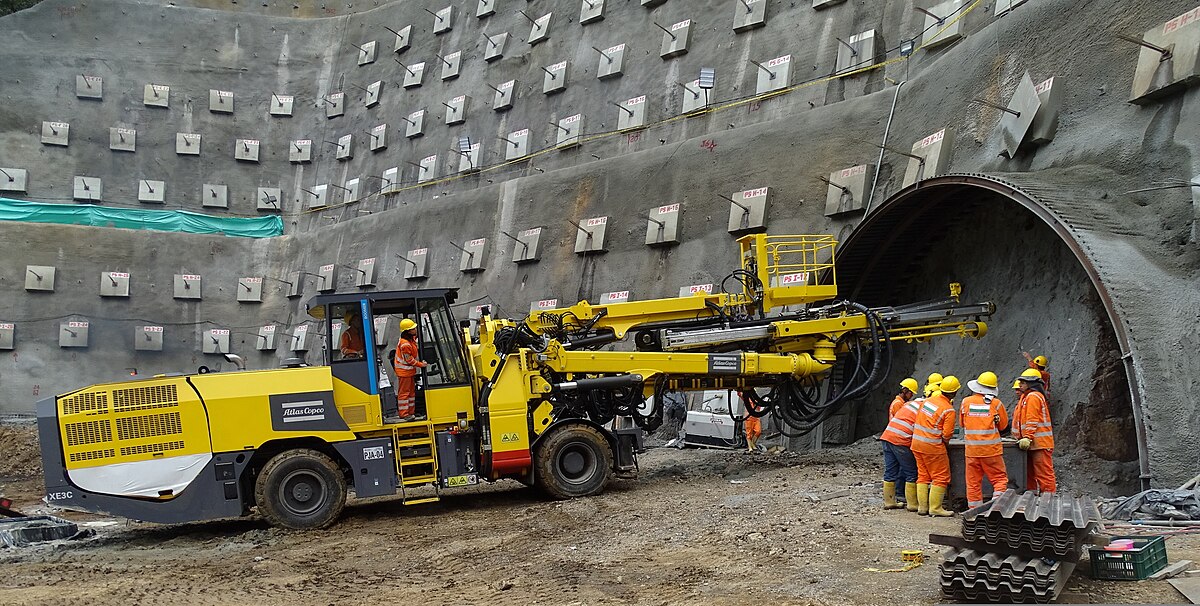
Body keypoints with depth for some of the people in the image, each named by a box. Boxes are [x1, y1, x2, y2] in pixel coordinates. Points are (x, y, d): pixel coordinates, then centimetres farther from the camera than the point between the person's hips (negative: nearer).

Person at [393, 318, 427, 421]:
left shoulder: (411, 339, 5)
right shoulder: (405, 344, -25)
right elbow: (409, 359, -21)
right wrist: (421, 365, -16)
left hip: (410, 371, 10)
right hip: (404, 371, -10)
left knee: (411, 392, 15)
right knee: (404, 392, -4)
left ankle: (411, 413, 22)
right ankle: (404, 414, 0)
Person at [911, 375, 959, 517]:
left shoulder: (928, 400, 6)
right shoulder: (949, 410, -14)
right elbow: (947, 435, -15)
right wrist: (945, 441, 6)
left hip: (916, 443, 7)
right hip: (933, 446, -7)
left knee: (923, 476, 14)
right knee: (941, 477, 3)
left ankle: (922, 506, 16)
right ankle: (935, 508, 1)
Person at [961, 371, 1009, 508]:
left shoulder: (966, 402, 0)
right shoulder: (996, 403, -5)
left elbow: (961, 423, 13)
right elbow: (1003, 425, 7)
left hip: (971, 449, 2)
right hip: (991, 449, -2)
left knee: (973, 482, 8)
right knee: (1000, 478, 6)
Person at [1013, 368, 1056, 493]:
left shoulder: (1033, 397, -12)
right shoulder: (1027, 397, 21)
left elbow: (1032, 421, -20)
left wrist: (1027, 437, -24)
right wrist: (1023, 438, 20)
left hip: (1040, 443, -11)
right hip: (1033, 444, 11)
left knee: (1044, 473, -8)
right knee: (1030, 474, 15)